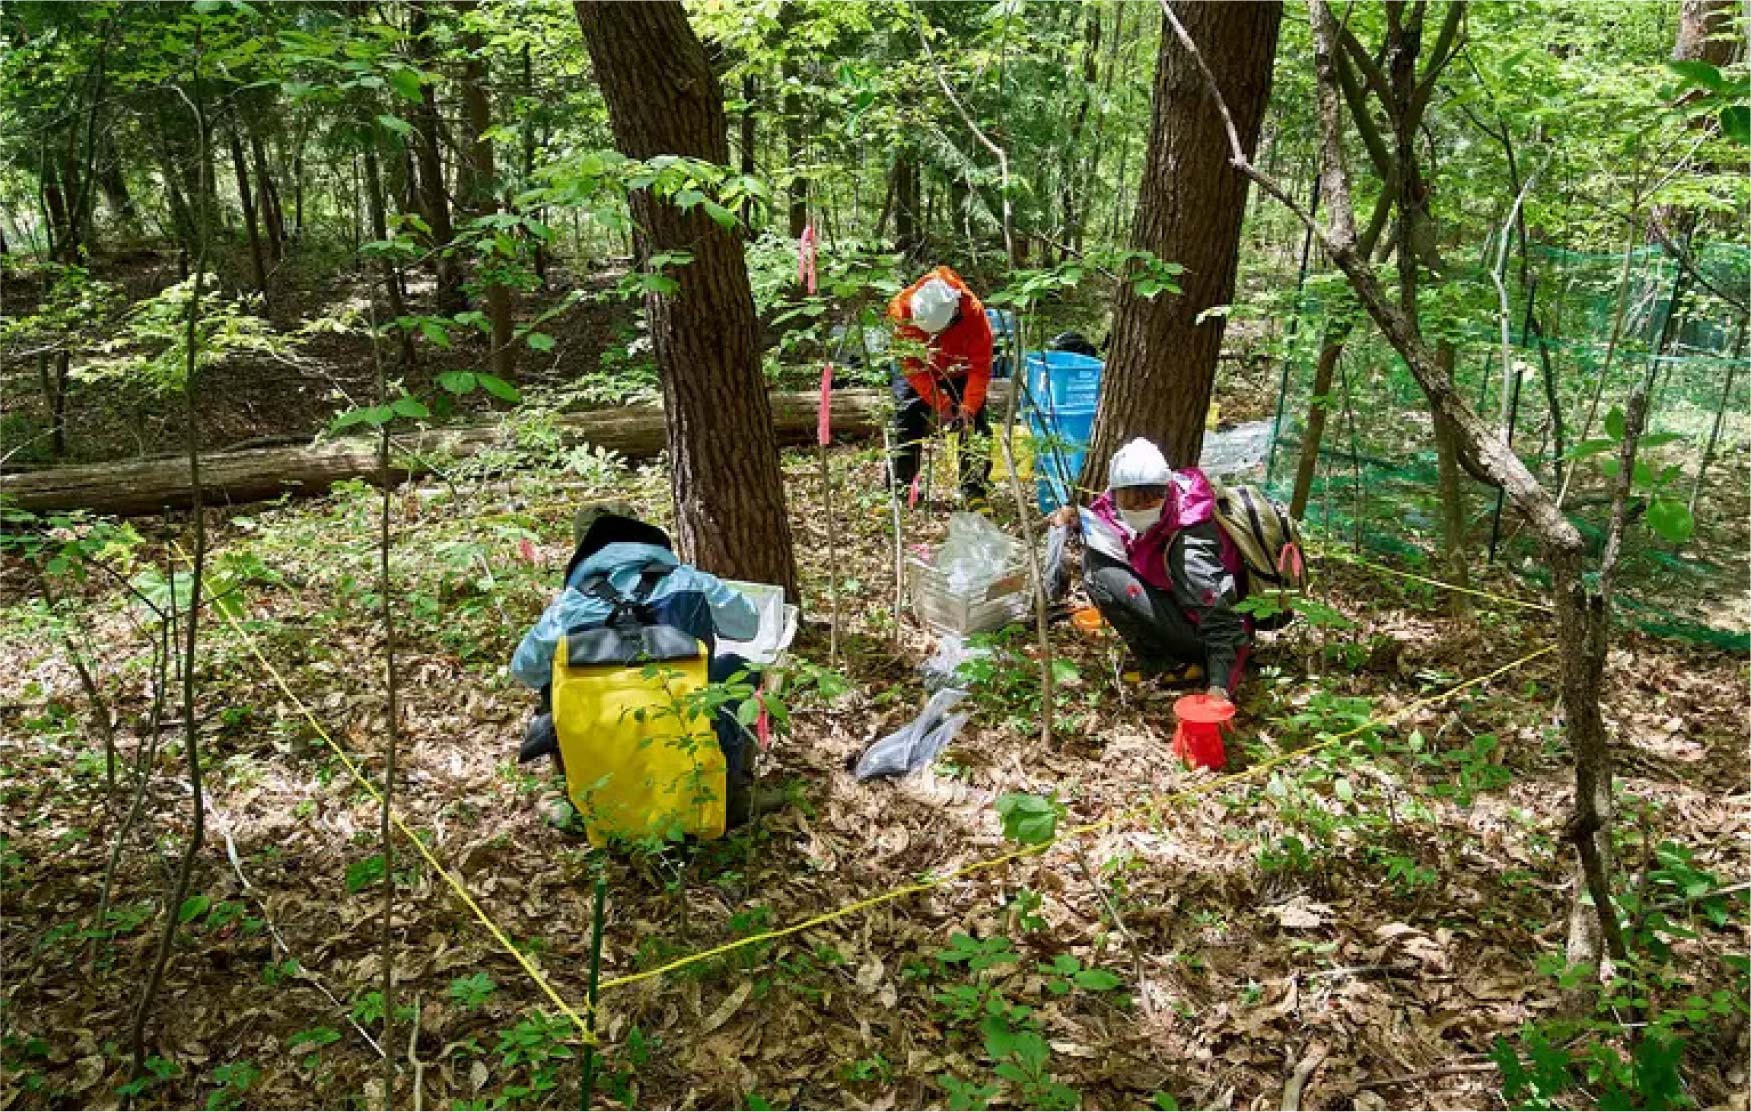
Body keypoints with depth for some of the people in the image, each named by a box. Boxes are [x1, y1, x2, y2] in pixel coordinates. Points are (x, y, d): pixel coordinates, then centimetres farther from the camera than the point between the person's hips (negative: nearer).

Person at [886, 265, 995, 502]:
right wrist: (939, 403, -29)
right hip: (916, 371, 0)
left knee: (973, 423, -11)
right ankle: (898, 489, -1)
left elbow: (980, 367, -26)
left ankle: (974, 491, -4)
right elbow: (910, 363, -25)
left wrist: (968, 407, -34)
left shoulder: (973, 312, -33)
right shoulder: (902, 307, -31)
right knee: (907, 422, -9)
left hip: (960, 372, 0)